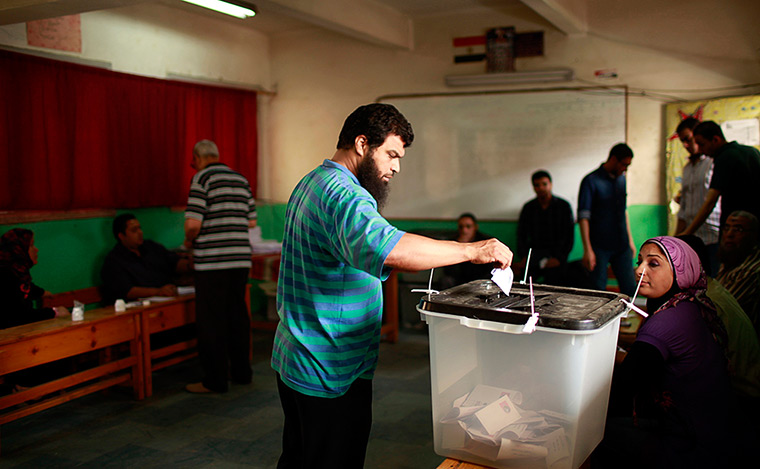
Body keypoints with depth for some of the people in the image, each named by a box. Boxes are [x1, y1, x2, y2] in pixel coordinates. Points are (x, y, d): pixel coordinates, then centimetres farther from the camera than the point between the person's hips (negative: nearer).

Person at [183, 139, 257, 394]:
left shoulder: (202, 178, -6)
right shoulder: (241, 179, 13)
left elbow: (193, 223, -14)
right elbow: (251, 221, 13)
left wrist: (189, 241, 5)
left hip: (212, 261, -6)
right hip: (241, 258, 7)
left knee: (211, 321, 1)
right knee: (238, 315, 14)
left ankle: (215, 379, 7)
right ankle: (241, 371, 23)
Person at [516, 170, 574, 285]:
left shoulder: (563, 206, 6)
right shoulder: (528, 208, 13)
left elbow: (569, 236, 0)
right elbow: (521, 235, 10)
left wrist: (558, 258, -14)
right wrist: (524, 257, -8)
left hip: (556, 253, -1)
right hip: (534, 253, 1)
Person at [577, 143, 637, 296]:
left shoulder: (621, 179, 13)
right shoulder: (591, 181, -9)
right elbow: (583, 216, -14)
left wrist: (630, 240, 20)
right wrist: (587, 249, -20)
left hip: (622, 245, 6)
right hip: (600, 247, -6)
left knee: (630, 289, 5)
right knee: (598, 292, -1)